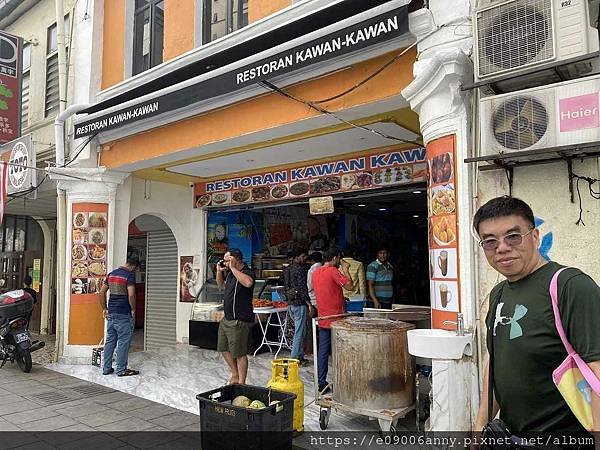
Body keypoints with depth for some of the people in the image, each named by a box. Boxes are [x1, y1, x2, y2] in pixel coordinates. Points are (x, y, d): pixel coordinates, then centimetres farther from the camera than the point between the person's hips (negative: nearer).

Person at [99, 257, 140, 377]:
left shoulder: (111, 274, 11)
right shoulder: (129, 275, -13)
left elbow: (102, 292, 12)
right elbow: (131, 295, -22)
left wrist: (104, 309, 16)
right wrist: (133, 310, -9)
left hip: (111, 313, 7)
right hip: (123, 314, -7)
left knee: (109, 341, 14)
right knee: (123, 342, 1)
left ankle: (106, 368, 20)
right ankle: (121, 370, 8)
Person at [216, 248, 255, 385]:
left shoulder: (247, 272, -17)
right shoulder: (229, 272, 8)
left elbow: (248, 283, -41)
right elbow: (220, 284, 27)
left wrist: (233, 268, -31)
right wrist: (219, 271, 7)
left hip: (239, 321, -10)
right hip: (226, 319, 10)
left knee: (239, 354, -1)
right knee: (224, 349, 21)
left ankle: (241, 383, 11)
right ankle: (235, 376, 37)